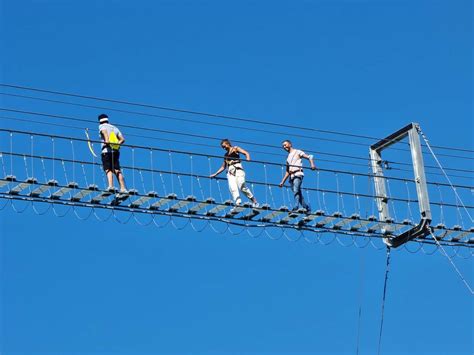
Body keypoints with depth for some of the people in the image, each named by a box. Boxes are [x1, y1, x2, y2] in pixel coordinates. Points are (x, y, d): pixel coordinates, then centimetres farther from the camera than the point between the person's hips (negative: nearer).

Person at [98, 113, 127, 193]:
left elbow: (104, 131, -18)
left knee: (108, 169, -11)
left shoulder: (102, 126, 8)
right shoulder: (115, 128, 24)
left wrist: (107, 140, -31)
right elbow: (122, 139, 16)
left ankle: (110, 186, -29)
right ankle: (123, 188, -5)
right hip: (116, 151, 5)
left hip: (106, 151, -5)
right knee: (117, 170, 4)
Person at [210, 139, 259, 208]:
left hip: (238, 169, -5)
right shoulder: (226, 155, 28)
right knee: (233, 188, -18)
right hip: (230, 172, 5)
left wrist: (248, 158, -22)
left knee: (242, 187, -19)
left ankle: (254, 201, -9)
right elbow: (223, 167, 33)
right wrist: (215, 174, 27)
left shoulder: (235, 148, 14)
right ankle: (238, 202, -32)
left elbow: (246, 153, 1)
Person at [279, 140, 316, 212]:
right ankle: (307, 207, 11)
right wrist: (282, 182, 22)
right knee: (298, 194, 3)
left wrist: (312, 164, -22)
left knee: (296, 190, -26)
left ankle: (296, 206, -39)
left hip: (298, 174, -7)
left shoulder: (297, 152, 7)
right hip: (292, 176, 7)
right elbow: (287, 172, 29)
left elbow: (309, 157, -2)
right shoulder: (288, 157, 26)